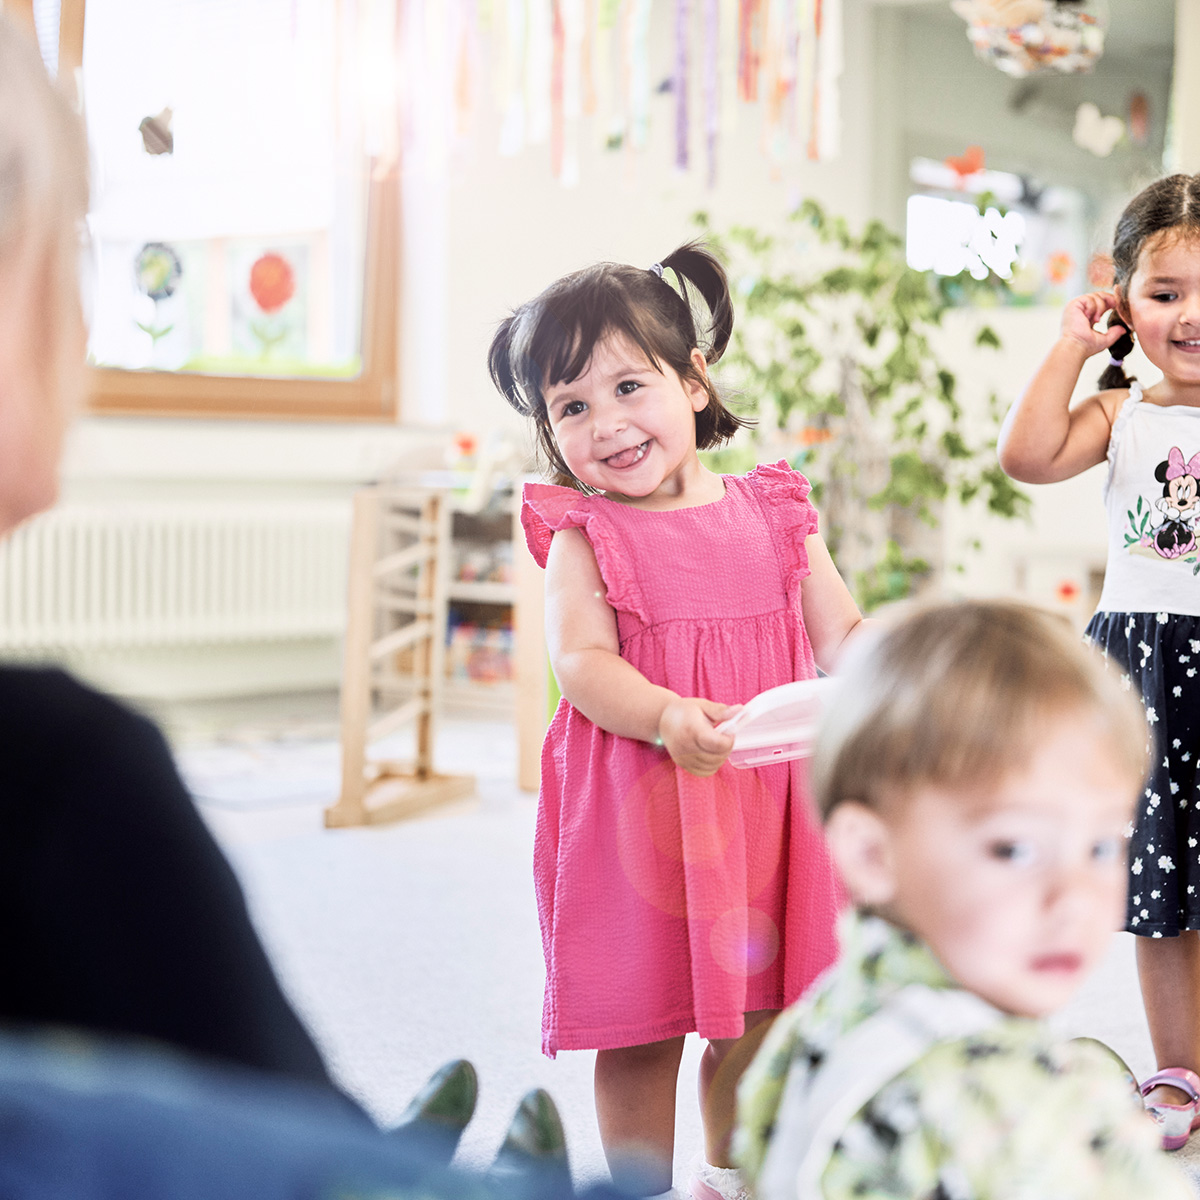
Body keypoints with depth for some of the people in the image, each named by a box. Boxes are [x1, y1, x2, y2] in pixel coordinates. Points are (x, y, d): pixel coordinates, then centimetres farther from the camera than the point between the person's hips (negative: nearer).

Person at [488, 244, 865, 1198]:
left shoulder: (771, 513, 5)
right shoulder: (583, 535, -4)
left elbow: (842, 633, 5)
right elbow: (582, 663, -15)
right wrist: (669, 719, -33)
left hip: (762, 803, 3)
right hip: (636, 812, -3)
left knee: (756, 1013, 17)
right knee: (639, 1031, 6)